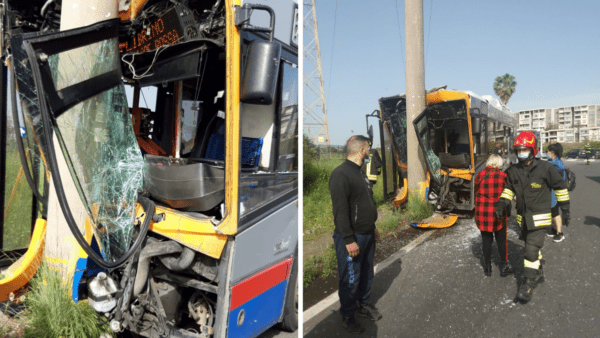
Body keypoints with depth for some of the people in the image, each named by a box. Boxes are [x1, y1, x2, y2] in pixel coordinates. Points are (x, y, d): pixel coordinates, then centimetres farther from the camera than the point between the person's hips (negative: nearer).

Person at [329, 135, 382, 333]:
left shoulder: (360, 173, 13)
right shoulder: (341, 174, -19)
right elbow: (340, 211, -23)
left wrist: (372, 227, 22)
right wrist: (349, 240, -24)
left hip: (367, 235, 9)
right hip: (351, 238, -9)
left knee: (367, 275, 19)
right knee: (350, 280, 2)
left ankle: (363, 304, 37)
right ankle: (347, 317, 18)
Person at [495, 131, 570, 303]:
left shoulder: (545, 168, -12)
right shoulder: (513, 171, 1)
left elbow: (560, 186, -1)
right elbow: (509, 188, 15)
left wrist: (565, 209, 2)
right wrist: (502, 203, 0)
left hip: (539, 217, -5)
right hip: (523, 218, 6)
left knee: (531, 249, -12)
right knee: (533, 246, 20)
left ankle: (529, 283, -4)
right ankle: (538, 274, 39)